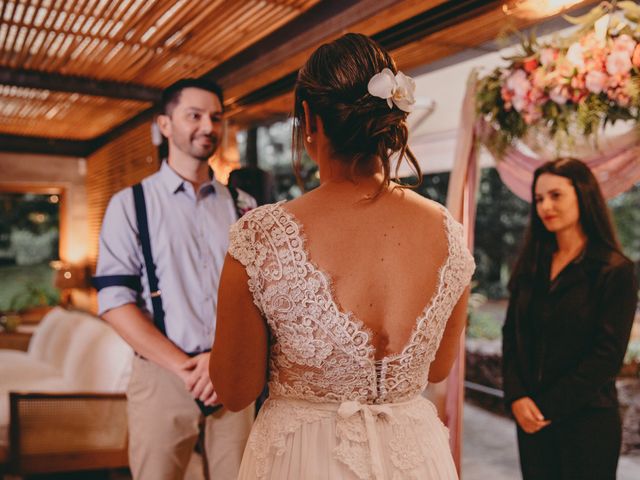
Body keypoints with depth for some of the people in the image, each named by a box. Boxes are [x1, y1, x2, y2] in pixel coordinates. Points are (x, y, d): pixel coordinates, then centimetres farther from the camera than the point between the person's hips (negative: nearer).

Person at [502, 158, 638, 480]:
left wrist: (550, 407, -12)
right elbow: (511, 334, 5)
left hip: (588, 419, -4)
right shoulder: (531, 265, 7)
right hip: (531, 417, 4)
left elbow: (607, 355, -12)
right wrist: (516, 397, -8)